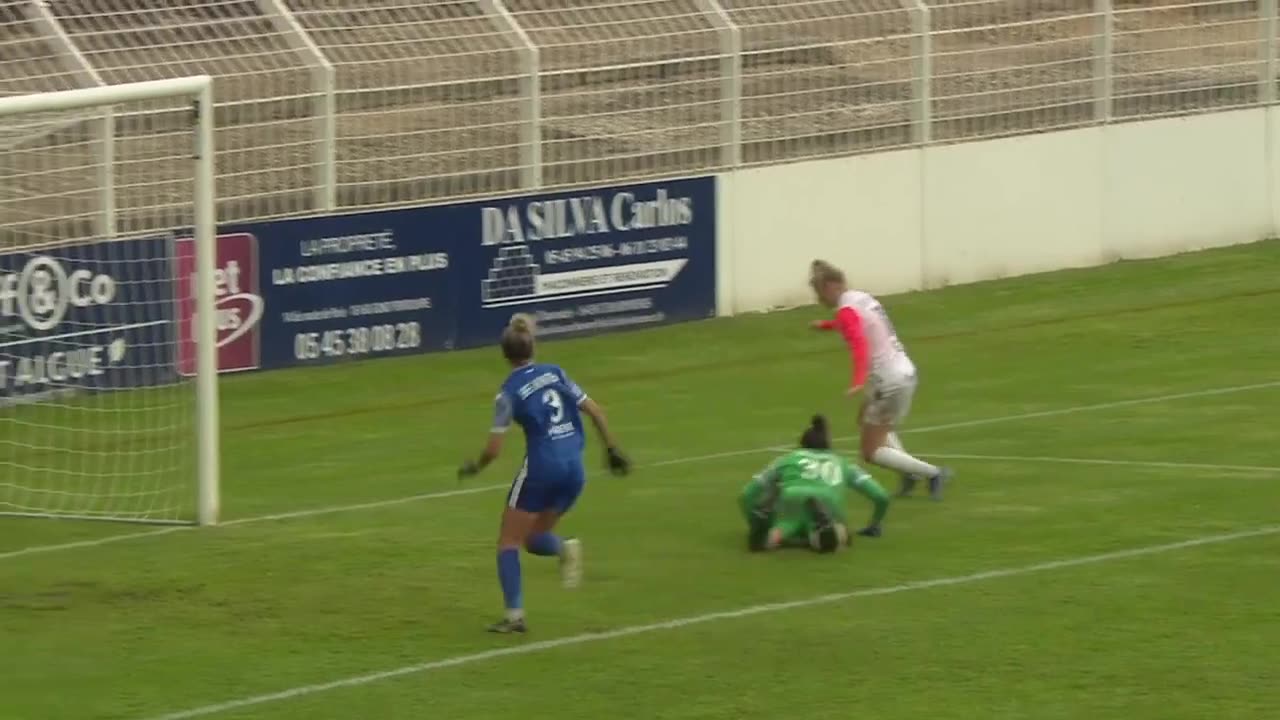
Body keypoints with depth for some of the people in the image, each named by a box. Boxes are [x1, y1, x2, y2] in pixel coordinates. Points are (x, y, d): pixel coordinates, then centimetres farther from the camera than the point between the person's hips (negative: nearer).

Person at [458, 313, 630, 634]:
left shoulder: (509, 392, -6)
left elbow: (494, 449, -8)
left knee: (509, 541, 8)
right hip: (573, 469, 5)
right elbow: (594, 411, 8)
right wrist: (612, 449, 16)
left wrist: (473, 467, 11)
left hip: (541, 467, -5)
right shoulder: (555, 373, 8)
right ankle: (565, 549, -12)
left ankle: (515, 615, -3)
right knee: (534, 537, 22)